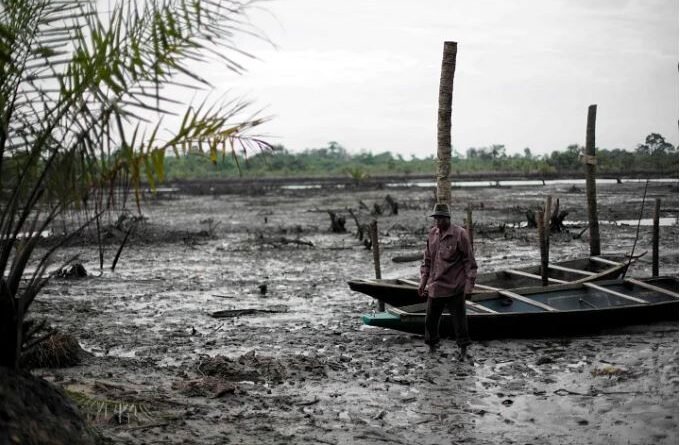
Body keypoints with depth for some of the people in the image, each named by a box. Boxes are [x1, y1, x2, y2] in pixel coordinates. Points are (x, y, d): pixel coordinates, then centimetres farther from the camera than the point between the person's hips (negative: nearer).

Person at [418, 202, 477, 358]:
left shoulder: (460, 234, -10)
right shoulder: (432, 233, 7)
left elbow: (469, 261, -9)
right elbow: (427, 259, 15)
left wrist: (469, 285, -13)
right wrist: (423, 282, 12)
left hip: (455, 287, -5)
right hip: (435, 287, 5)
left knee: (459, 319, 2)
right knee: (431, 318, 10)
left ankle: (463, 348, 14)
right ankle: (432, 345, 25)